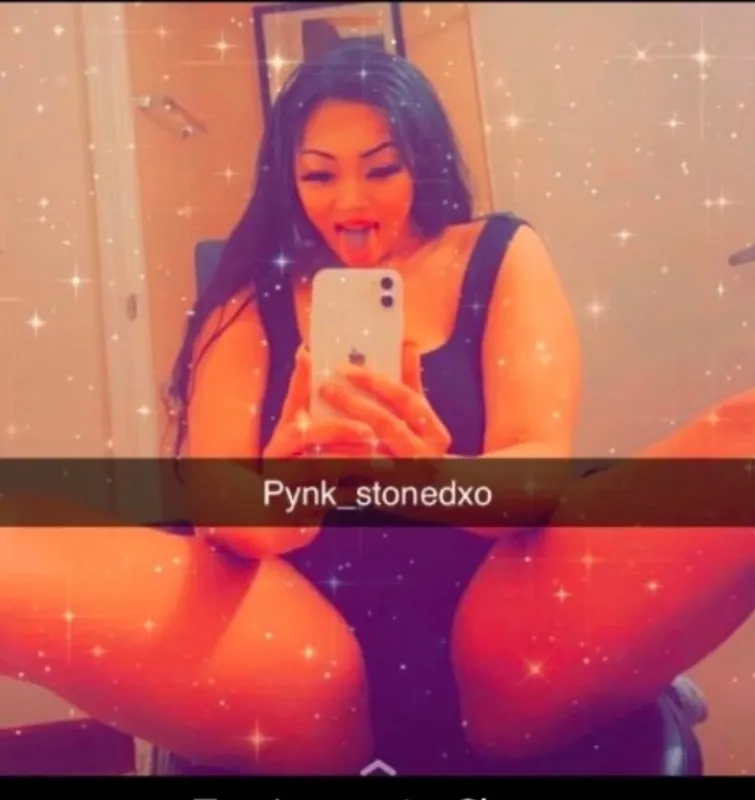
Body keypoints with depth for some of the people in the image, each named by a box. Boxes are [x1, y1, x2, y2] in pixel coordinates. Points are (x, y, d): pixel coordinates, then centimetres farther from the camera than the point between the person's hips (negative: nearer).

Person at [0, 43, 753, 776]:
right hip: (316, 660, 1)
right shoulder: (253, 301, 14)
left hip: (500, 648, 0)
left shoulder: (500, 257, 12)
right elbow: (214, 501, 0)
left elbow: (540, 461, -2)